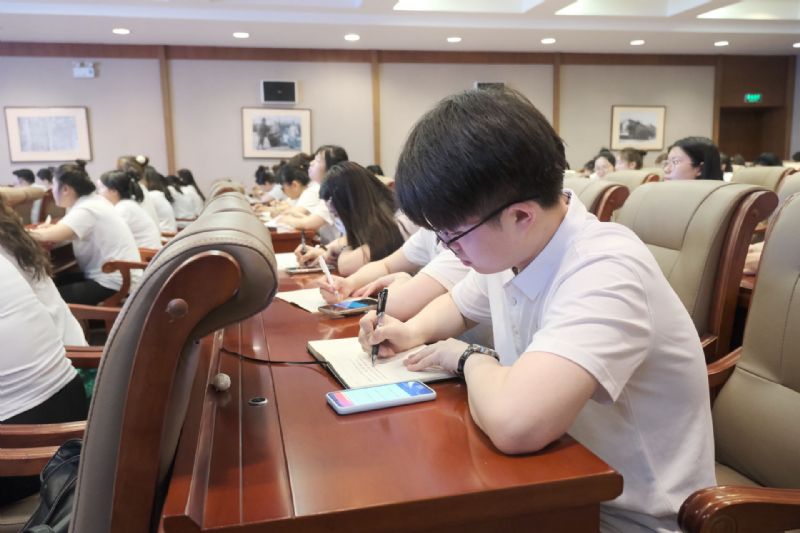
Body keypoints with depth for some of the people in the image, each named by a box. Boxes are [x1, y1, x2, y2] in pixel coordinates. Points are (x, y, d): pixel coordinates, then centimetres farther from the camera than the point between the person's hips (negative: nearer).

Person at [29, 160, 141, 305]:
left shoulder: (86, 210, -18)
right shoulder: (91, 201, 9)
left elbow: (46, 236, -27)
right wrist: (53, 227, 2)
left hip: (115, 284, -9)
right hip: (117, 277, 9)